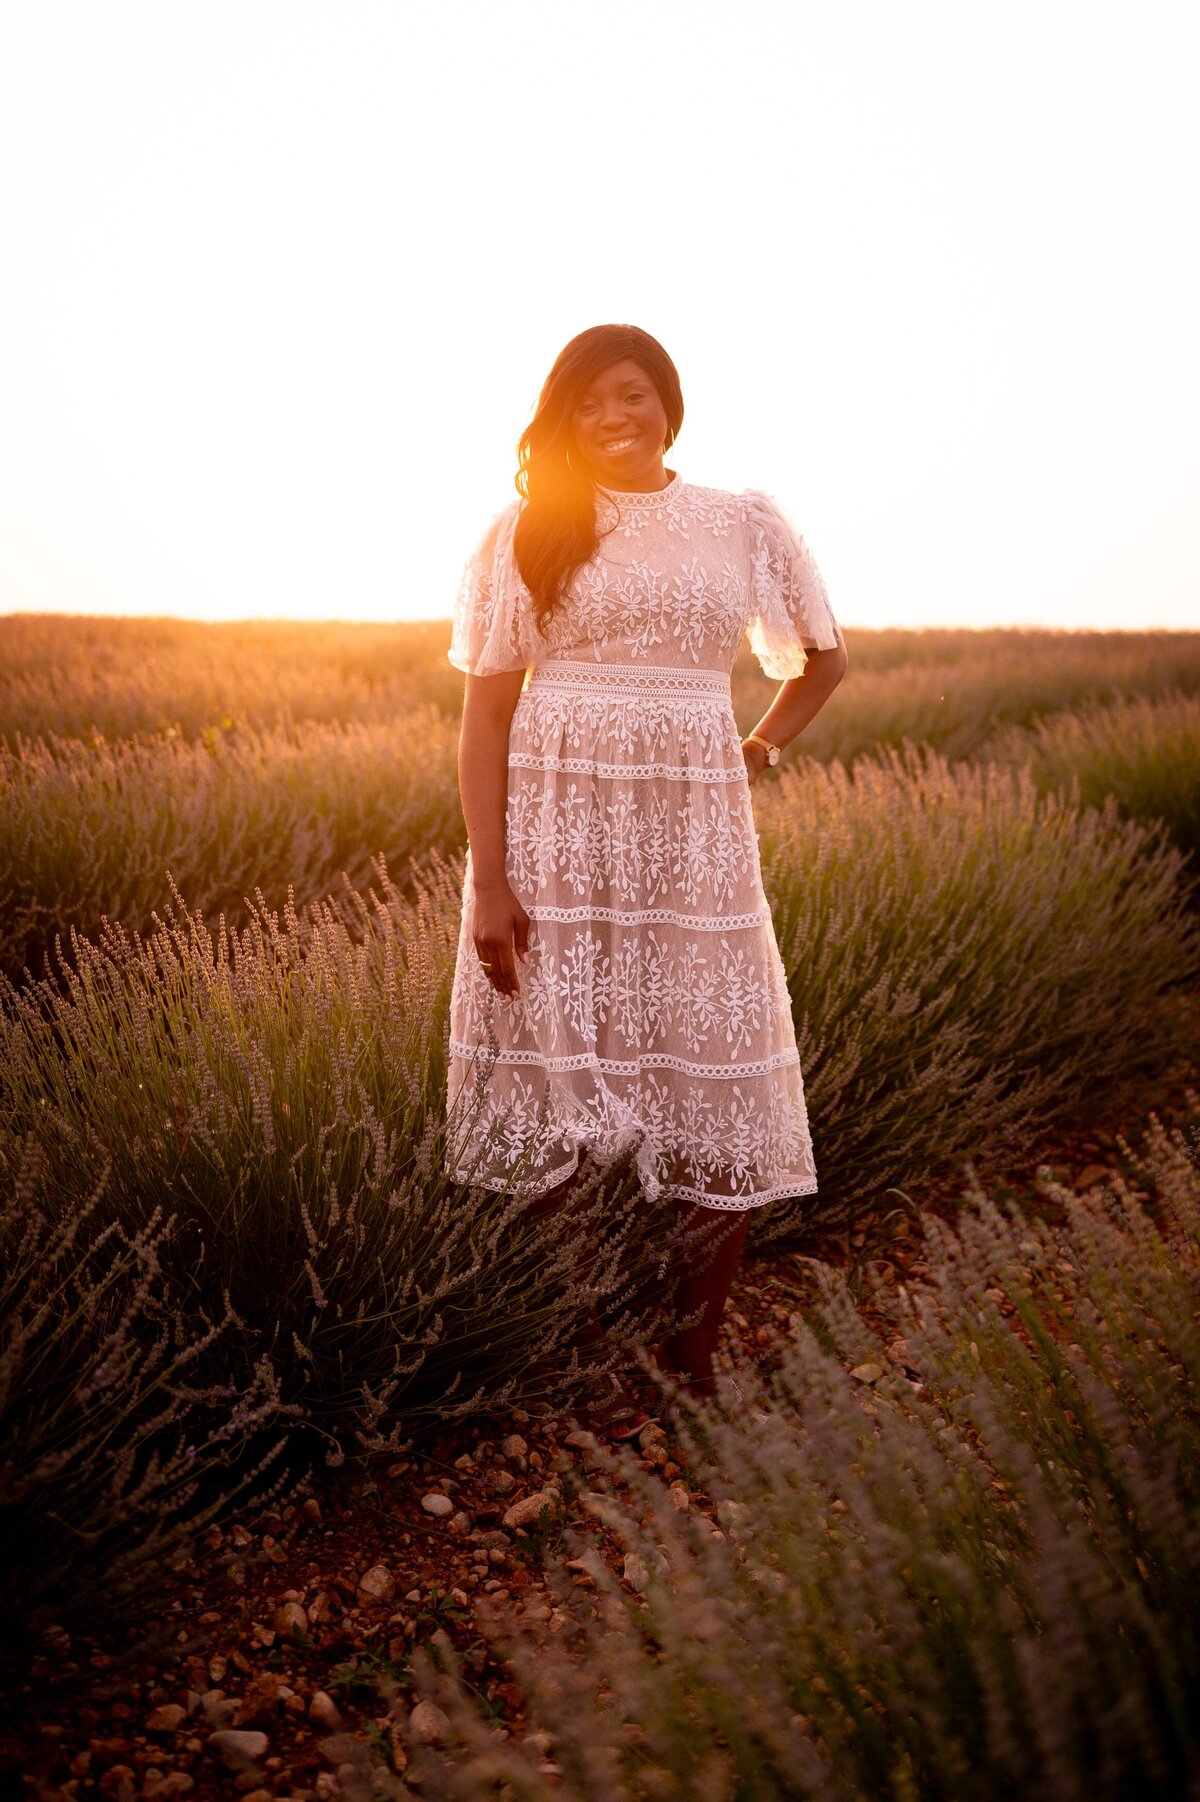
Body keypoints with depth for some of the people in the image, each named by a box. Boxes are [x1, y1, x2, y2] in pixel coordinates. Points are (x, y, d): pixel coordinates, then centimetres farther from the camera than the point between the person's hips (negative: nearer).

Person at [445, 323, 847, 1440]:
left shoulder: (746, 528, 10)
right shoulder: (526, 533, 5)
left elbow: (823, 657, 25)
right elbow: (485, 712, 0)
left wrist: (760, 749, 9)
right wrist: (488, 880, -9)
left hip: (694, 845, 2)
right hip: (555, 842, -1)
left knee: (718, 1111, 0)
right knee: (563, 1114, 1)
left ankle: (691, 1370, 16)